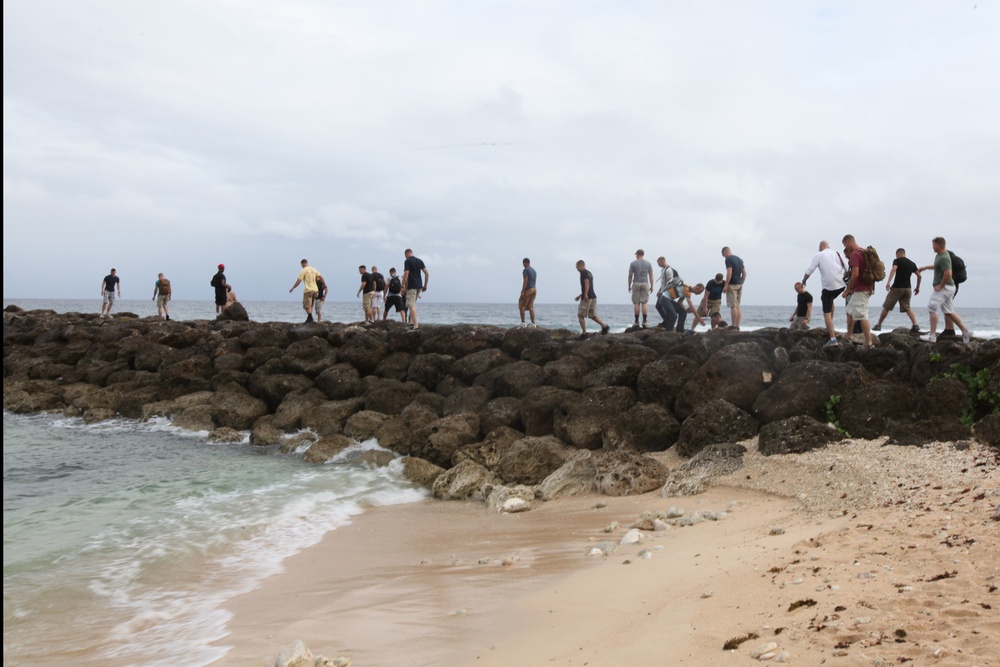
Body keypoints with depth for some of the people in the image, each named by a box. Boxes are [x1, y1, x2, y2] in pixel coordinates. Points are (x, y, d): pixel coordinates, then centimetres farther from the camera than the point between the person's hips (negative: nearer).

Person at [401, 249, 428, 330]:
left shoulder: (407, 261, -7)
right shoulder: (420, 260, 12)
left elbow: (406, 274, -16)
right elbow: (427, 273, 8)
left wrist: (403, 286, -13)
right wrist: (425, 285, 14)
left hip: (411, 286, -7)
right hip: (419, 286, 7)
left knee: (411, 305, -7)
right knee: (413, 304, 20)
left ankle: (415, 325, -15)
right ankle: (412, 322, 19)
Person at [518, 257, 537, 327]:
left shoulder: (525, 270, -9)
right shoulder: (534, 271, 17)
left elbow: (525, 281, -18)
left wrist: (522, 291, -20)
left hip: (527, 290, -8)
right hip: (533, 289, 8)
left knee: (522, 306, -3)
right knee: (531, 307, 8)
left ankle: (523, 323, -8)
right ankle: (533, 323, 4)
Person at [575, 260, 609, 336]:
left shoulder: (583, 273, -7)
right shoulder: (589, 273, 22)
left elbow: (587, 282, -23)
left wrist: (585, 295, -31)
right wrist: (580, 295, 34)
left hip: (587, 298, -9)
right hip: (593, 297, 9)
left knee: (580, 315, 0)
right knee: (593, 315, 13)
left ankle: (584, 333, -2)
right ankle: (605, 327, 0)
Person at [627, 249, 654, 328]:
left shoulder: (633, 263, 1)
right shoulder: (648, 263, 7)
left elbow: (630, 276, 1)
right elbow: (651, 276, 6)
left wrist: (629, 286, 9)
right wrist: (651, 286, 12)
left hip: (636, 284, -1)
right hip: (645, 283, 2)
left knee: (636, 303, 1)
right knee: (644, 303, 1)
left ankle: (636, 321, 1)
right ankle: (644, 321, -4)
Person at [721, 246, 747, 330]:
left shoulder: (728, 259, -9)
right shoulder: (740, 259, 16)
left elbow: (729, 273, -18)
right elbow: (744, 273, 15)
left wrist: (726, 285, -16)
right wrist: (742, 283, 19)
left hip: (732, 285, -8)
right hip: (740, 284, 8)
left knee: (733, 306, -6)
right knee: (737, 306, 10)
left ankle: (734, 326, -7)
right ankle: (737, 326, 10)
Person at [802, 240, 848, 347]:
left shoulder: (818, 255, 3)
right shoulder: (836, 253, 16)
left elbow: (809, 271, -2)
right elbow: (846, 269, 16)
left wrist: (803, 281, 13)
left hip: (829, 285, -6)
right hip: (841, 285, 6)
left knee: (827, 313, -1)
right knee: (831, 300, 33)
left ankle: (833, 339, -10)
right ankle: (830, 328, 27)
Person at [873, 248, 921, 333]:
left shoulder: (897, 260, -2)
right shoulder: (912, 263, 15)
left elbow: (894, 269, -21)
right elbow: (919, 276, 19)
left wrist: (888, 282, -32)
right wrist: (918, 287, 30)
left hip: (897, 288, -5)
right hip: (907, 288, 5)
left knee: (886, 307, 5)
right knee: (907, 308, 10)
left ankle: (878, 325, 11)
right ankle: (915, 325, -8)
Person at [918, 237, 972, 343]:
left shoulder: (943, 258, -19)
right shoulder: (939, 255, 13)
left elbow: (948, 273, -28)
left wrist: (940, 286, -20)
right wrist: (925, 267, 37)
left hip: (944, 287, -10)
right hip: (948, 287, 10)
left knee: (932, 308, -8)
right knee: (949, 311, 12)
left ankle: (932, 335, -9)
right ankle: (966, 332, 11)